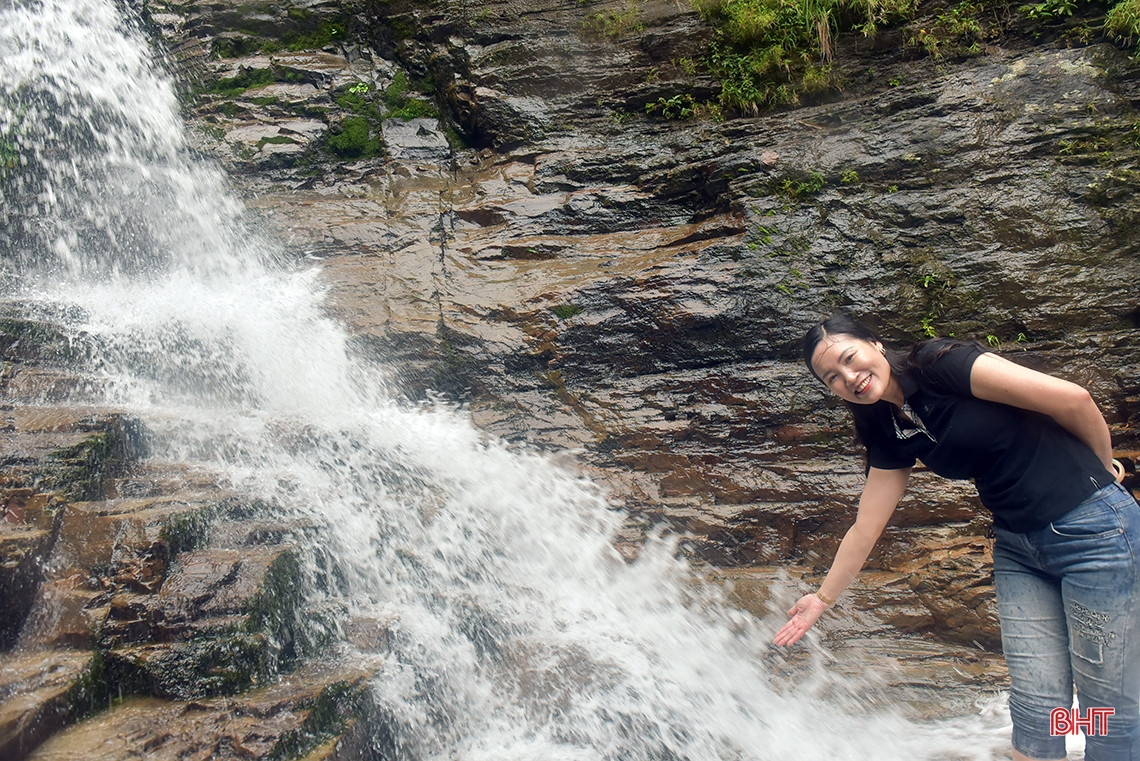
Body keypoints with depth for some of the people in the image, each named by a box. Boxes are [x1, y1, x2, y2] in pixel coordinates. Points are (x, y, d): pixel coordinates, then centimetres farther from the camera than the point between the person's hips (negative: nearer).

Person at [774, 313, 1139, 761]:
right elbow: (865, 527, 10)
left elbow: (1071, 398, -16)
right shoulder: (890, 433, 4)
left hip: (1091, 527, -6)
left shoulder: (941, 366, -17)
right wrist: (824, 598, 16)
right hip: (1016, 545, 6)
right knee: (1035, 706, 8)